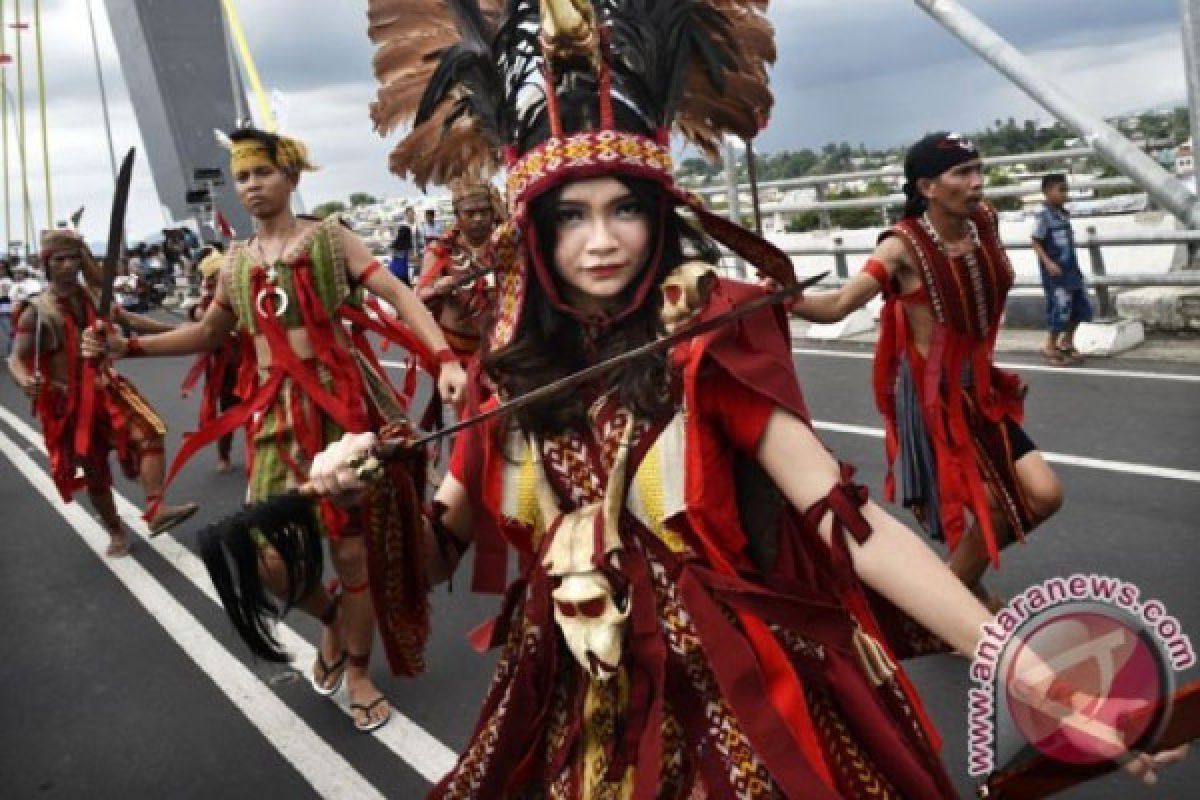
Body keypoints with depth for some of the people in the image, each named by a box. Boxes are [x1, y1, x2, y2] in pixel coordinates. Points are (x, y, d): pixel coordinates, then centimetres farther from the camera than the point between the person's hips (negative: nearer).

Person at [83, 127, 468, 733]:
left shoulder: (329, 237, 1)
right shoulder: (236, 263, 13)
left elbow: (399, 296, -9)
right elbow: (209, 332, 26)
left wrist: (445, 360, -24)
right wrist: (126, 347, 15)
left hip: (342, 403, -3)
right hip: (277, 414, 4)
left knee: (351, 546, 2)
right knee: (273, 560, -3)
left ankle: (358, 671, 26)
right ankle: (331, 617, 33)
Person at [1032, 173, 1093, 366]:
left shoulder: (1064, 214, 10)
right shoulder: (1043, 216, -13)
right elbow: (1036, 243, -13)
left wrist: (1075, 266, 20)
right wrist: (1048, 263, -23)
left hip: (1072, 268, 8)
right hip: (1054, 272, -8)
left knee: (1081, 306, 12)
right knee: (1060, 309, -5)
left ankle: (1066, 342, 29)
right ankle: (1050, 347, 13)